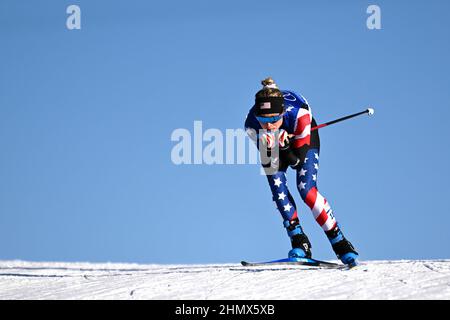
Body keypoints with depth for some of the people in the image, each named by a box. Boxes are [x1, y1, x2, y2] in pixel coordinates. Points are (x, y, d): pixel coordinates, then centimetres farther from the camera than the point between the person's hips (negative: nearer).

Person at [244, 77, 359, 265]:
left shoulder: (298, 113, -41)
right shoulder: (252, 125, -34)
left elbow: (298, 160, -32)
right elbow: (269, 167, -28)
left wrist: (283, 144, -50)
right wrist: (267, 145, -48)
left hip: (305, 138, -3)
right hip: (275, 144, 3)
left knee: (306, 188, -19)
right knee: (277, 187, -19)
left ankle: (341, 245, -12)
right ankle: (299, 243, -11)